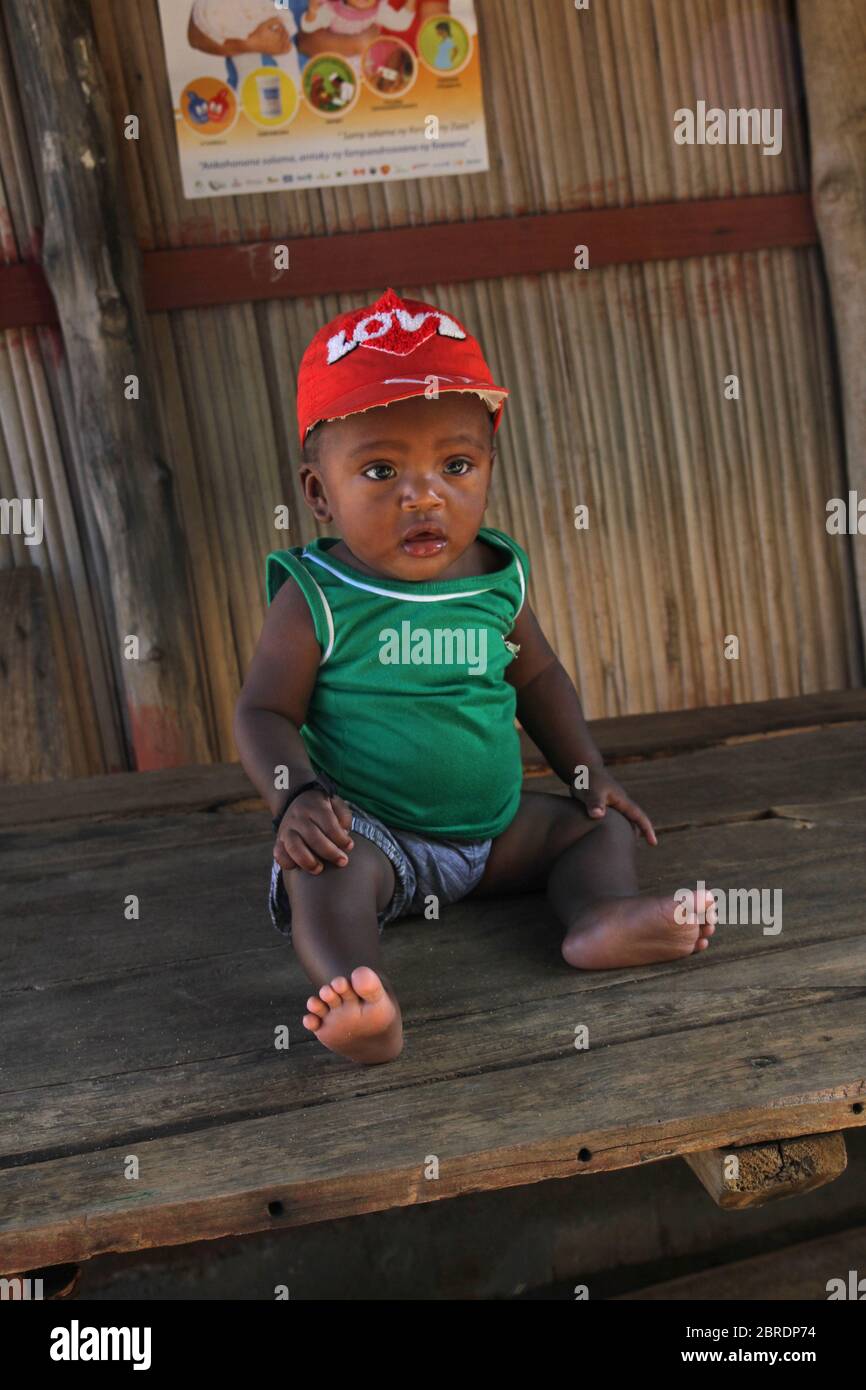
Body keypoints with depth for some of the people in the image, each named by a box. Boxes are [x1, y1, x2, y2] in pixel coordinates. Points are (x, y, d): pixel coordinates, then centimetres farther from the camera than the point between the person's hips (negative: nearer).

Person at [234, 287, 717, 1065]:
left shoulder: (498, 579, 0)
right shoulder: (317, 598, -13)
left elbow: (539, 677, 14)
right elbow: (264, 712, -10)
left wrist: (588, 772, 6)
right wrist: (298, 797, -28)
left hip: (498, 828, 5)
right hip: (372, 831, -5)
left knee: (601, 827, 0)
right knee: (323, 873, -32)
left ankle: (599, 916, -22)